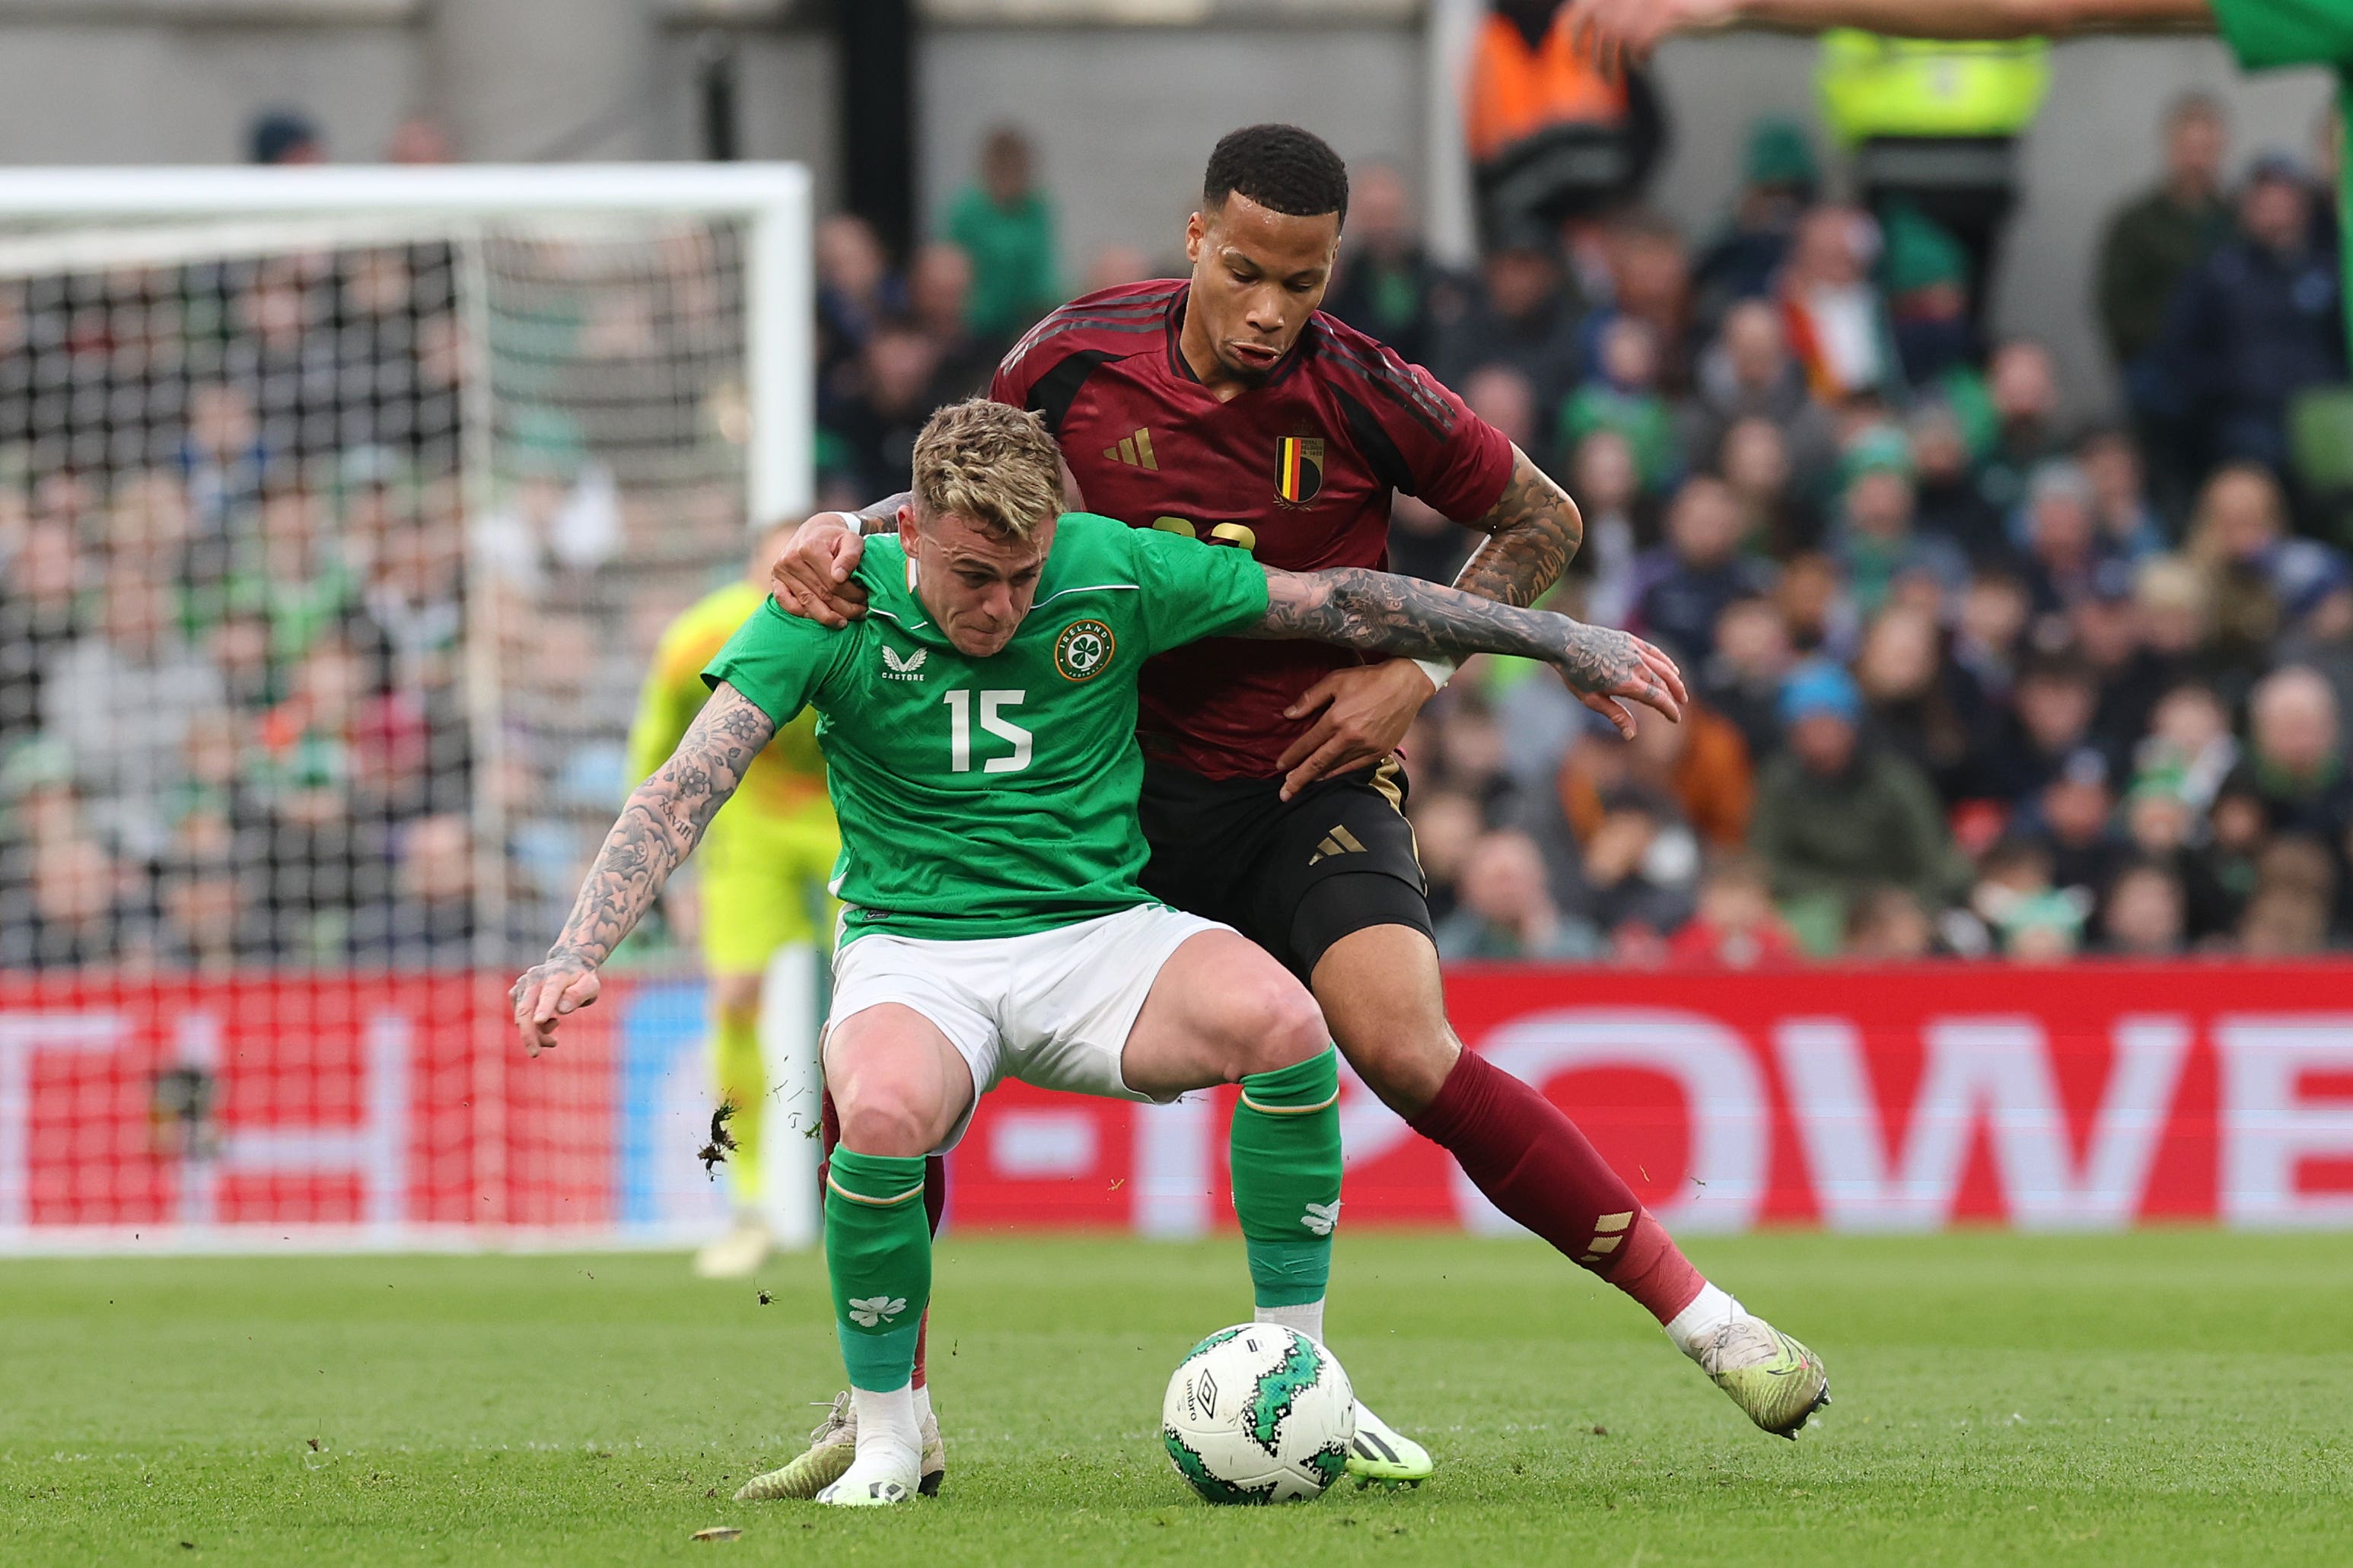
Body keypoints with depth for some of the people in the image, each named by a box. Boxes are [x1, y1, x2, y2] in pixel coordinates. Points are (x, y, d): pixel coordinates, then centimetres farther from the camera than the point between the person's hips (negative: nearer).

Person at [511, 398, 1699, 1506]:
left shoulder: (1117, 573, -5)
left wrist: (1562, 641, 9)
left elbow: (1344, 604, 5)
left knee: (1280, 1018, -30)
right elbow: (686, 789, -13)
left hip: (1100, 931, 2)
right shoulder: (835, 608, -9)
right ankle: (884, 1437, -13)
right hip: (913, 952, -2)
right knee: (884, 1111, -37)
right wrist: (578, 952, -27)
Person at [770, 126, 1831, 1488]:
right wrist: (836, 541, -12)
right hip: (1116, 781, 3)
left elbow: (1545, 520, 2)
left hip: (1311, 781, -3)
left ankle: (1701, 1314, -18)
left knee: (1406, 1052, -27)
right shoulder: (1078, 359, -7)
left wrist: (1416, 674, -9)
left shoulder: (1363, 393, -13)